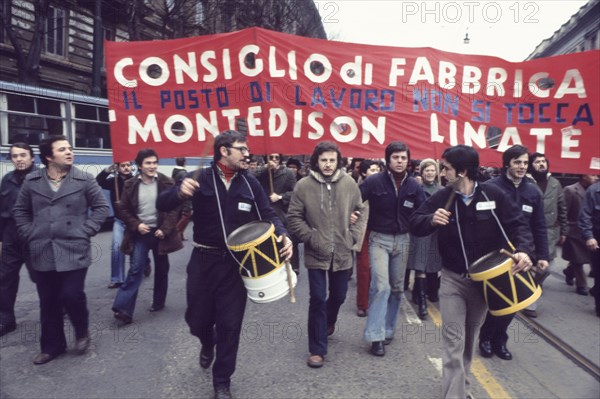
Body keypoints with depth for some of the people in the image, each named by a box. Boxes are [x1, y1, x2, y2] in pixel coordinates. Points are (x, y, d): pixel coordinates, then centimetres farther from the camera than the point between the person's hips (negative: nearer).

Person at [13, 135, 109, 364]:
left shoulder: (84, 180, -3)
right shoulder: (32, 181, 5)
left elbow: (101, 207, 2)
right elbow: (20, 211, 16)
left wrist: (85, 231, -6)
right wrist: (29, 234, 5)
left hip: (74, 251, -3)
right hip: (42, 253, 3)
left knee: (72, 296, -8)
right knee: (48, 303, 11)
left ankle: (82, 332, 23)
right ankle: (52, 346, 28)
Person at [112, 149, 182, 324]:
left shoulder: (167, 183, -6)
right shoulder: (130, 185, -2)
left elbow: (174, 208, -7)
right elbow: (123, 209, 3)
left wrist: (165, 229, -13)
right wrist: (136, 225, -10)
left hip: (160, 232, 0)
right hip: (140, 233, 0)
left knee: (161, 270, 11)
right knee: (135, 269, -7)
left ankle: (158, 302, 28)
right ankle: (123, 308, -7)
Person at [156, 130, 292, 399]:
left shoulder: (250, 183, 1)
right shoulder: (200, 179, -6)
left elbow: (268, 214, 5)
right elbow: (162, 204, -9)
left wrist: (282, 235, -16)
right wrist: (180, 192, -32)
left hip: (237, 263, 1)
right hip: (204, 260, -1)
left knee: (230, 325, 6)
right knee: (197, 319, 12)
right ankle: (208, 344, 50)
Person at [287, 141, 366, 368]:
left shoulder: (349, 184, -2)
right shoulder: (304, 186, -9)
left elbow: (360, 213, 8)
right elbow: (294, 217, -4)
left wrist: (353, 237, -2)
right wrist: (310, 237, -11)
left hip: (342, 252, 3)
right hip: (316, 253, -3)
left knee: (339, 295, 19)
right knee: (318, 300, 0)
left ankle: (329, 321, 53)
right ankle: (317, 349, 14)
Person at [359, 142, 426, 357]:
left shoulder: (414, 186, 0)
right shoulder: (374, 181, -10)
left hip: (403, 240, 4)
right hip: (379, 239, -4)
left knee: (397, 287, 11)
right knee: (381, 285, -13)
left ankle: (388, 329, 26)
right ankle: (375, 335, -4)